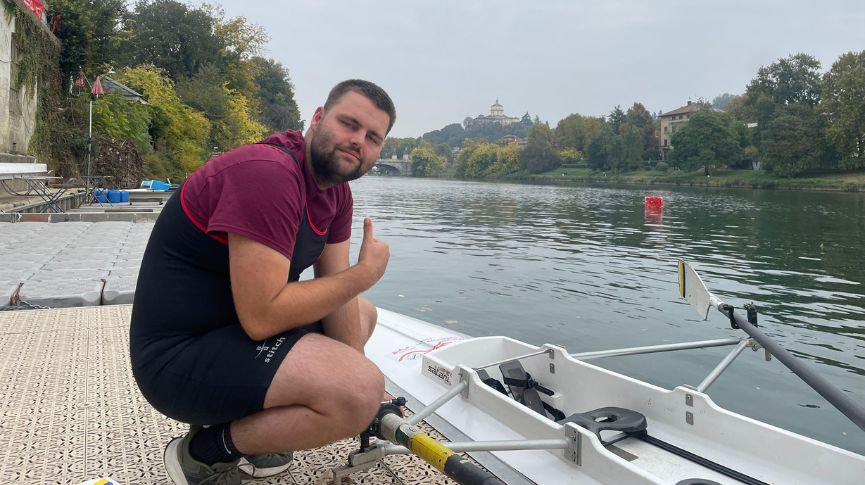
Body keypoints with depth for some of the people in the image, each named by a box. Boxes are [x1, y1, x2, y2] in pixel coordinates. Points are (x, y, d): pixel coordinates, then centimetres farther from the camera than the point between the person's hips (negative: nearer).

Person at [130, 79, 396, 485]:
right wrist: (365, 273, -18)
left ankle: (243, 423, 11)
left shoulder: (336, 189, 4)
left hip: (236, 326, 10)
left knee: (363, 313, 21)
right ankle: (204, 452, -2)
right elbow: (262, 317, -28)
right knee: (361, 391, -26)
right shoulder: (268, 173, -25)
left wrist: (361, 392, -4)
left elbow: (337, 293, 3)